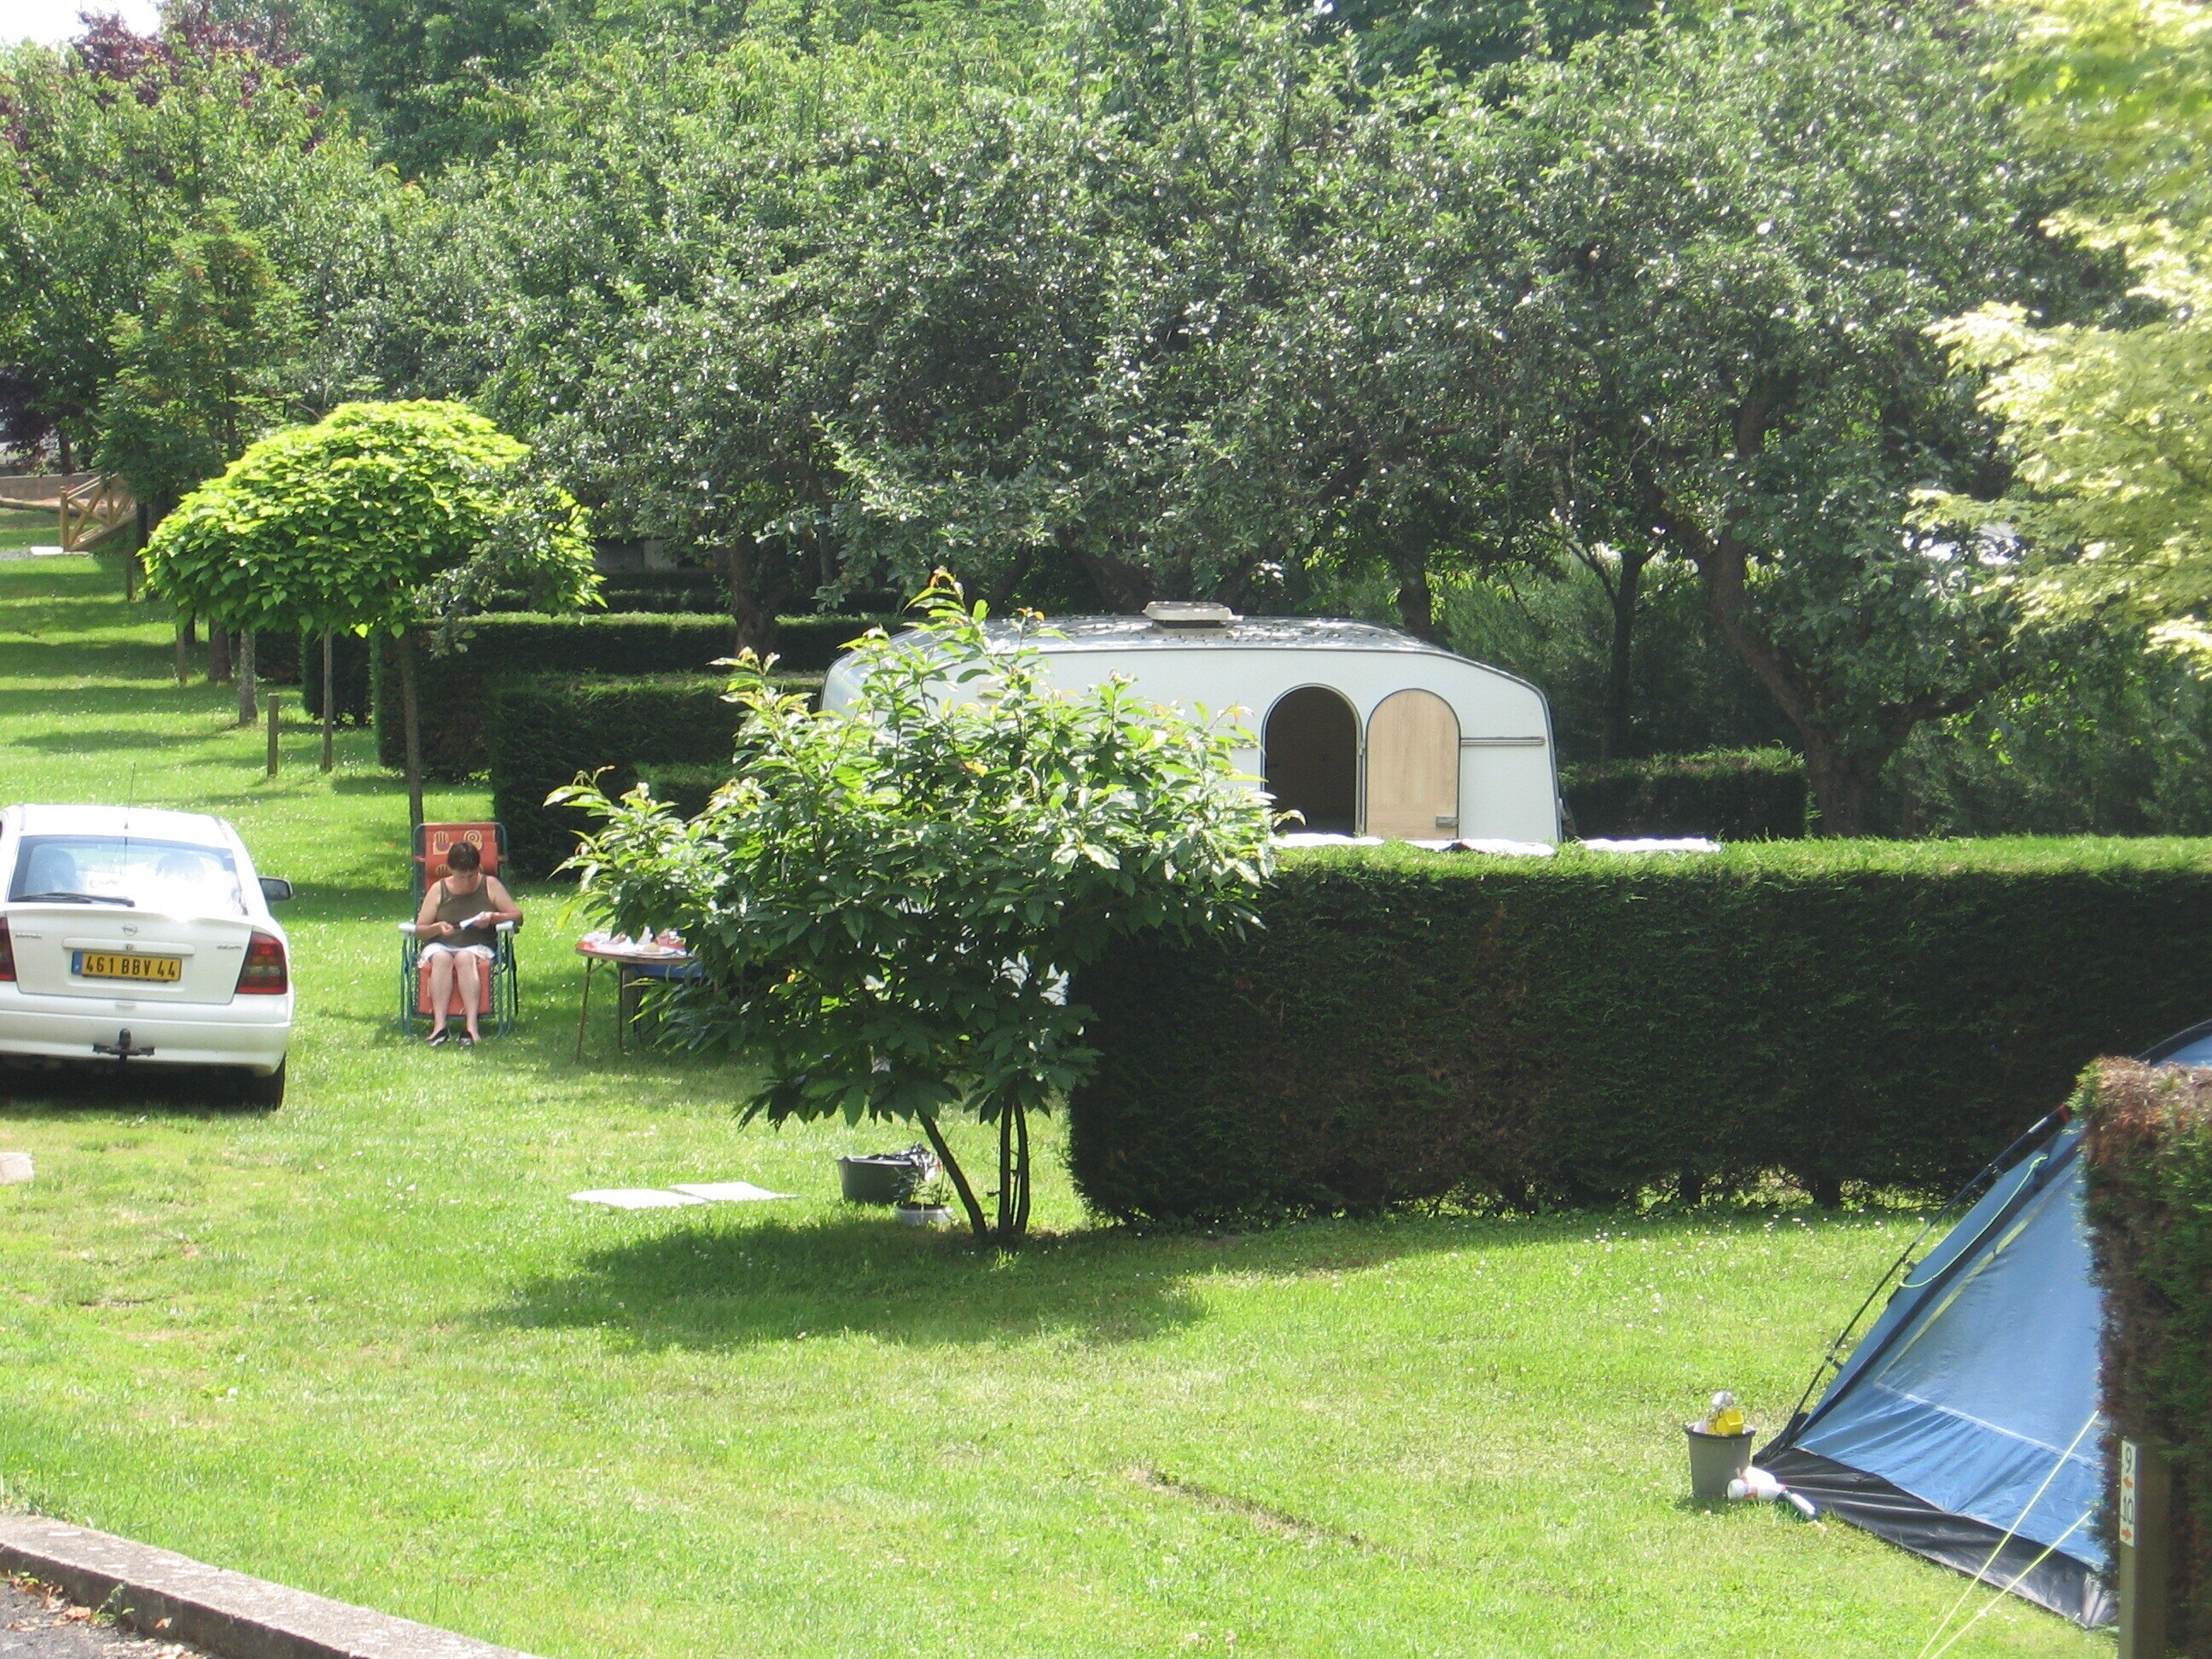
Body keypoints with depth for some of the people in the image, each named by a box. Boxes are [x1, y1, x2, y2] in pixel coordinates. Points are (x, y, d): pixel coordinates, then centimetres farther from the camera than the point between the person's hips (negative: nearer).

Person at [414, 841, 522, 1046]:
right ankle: (439, 1025, -49)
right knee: (441, 958, -36)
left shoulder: (490, 885, 8)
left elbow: (517, 914, 7)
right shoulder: (439, 889, 9)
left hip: (477, 947, -1)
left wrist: (493, 918, -12)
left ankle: (472, 1026, -51)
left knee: (465, 957, -37)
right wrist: (437, 928, -13)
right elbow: (419, 930, 9)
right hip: (440, 946, 1)